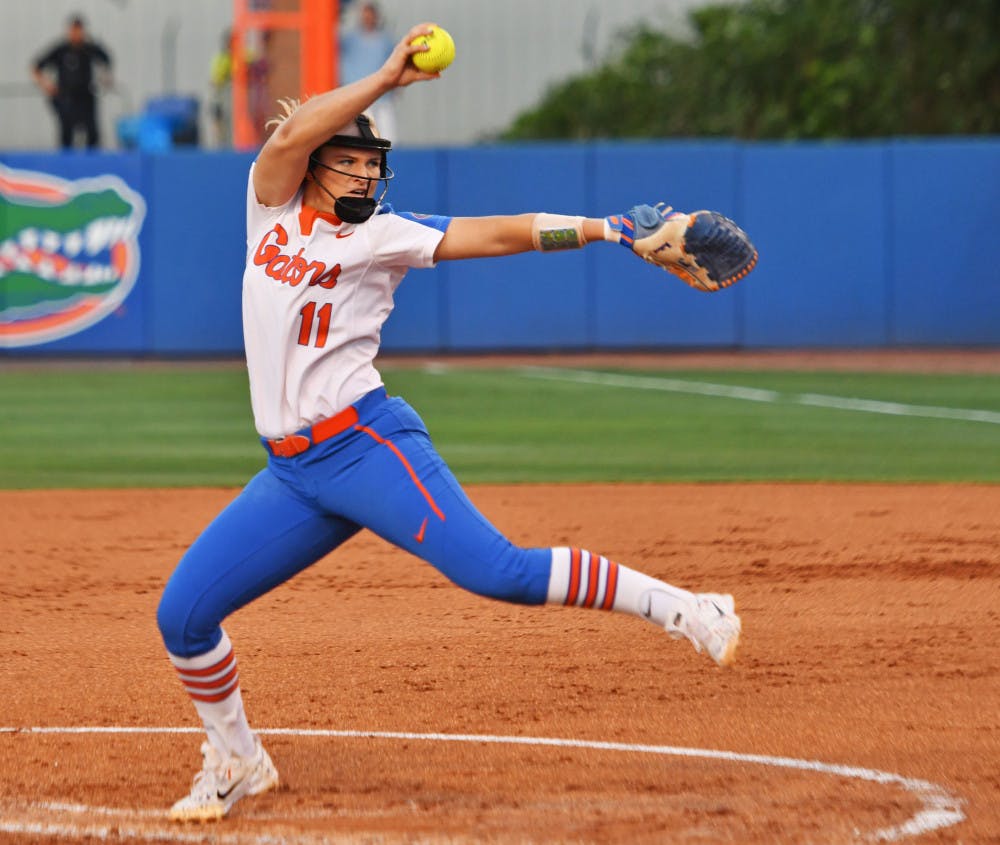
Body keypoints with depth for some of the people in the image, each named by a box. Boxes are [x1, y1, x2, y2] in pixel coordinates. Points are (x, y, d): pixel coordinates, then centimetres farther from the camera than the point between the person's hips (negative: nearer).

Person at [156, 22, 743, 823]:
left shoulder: (383, 236, 1)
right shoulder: (272, 209, 10)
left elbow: (499, 234, -7)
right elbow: (291, 134, -9)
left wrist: (612, 228, -18)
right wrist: (387, 78, -14)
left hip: (366, 443, -4)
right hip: (290, 474, 5)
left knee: (499, 571, -20)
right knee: (183, 613, 1)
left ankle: (680, 608, -13)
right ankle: (235, 762, 22)